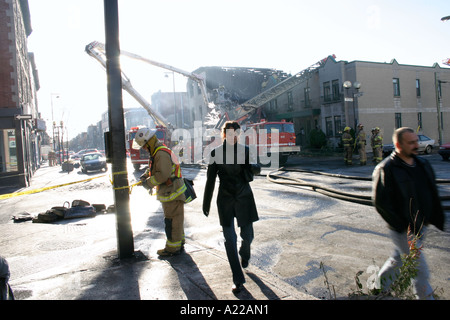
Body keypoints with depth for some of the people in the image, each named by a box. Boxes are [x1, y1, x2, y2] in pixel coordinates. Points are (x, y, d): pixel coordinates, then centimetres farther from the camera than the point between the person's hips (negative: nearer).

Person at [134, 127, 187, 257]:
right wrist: (145, 176, 9)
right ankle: (179, 243, 32)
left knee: (172, 220, -2)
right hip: (169, 192, 11)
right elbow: (153, 168, 26)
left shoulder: (162, 153, -21)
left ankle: (173, 247, 8)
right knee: (175, 219, 19)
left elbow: (163, 174, -28)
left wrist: (149, 183, -17)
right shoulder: (156, 152, 14)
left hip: (172, 192, -11)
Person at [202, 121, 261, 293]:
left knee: (247, 235, 8)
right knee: (230, 238, -2)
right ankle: (238, 280, 9)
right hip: (225, 199, -1)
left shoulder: (245, 150, 0)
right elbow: (210, 179, 1)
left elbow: (254, 170, 2)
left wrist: (254, 168, -23)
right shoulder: (216, 153, -3)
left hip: (244, 197, 1)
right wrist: (206, 203, 4)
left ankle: (244, 254, 46)